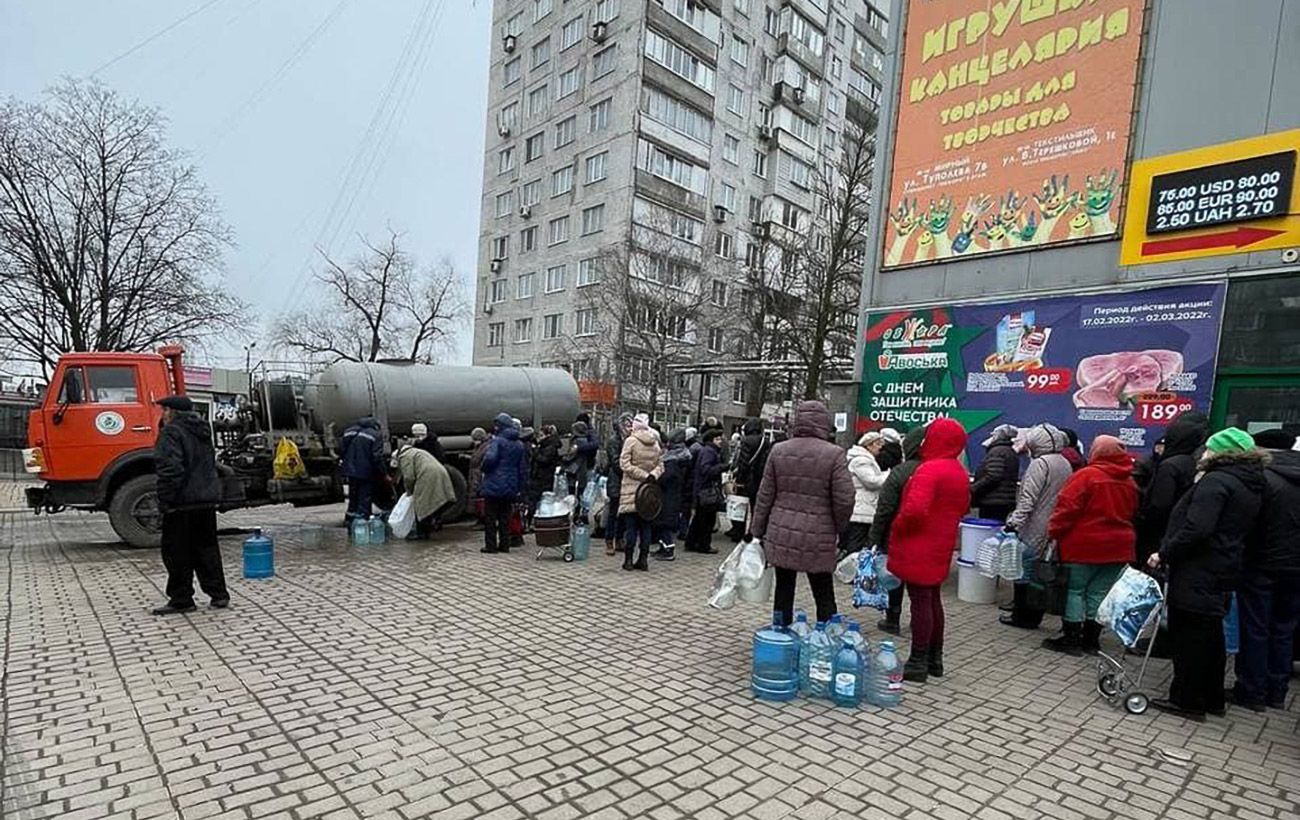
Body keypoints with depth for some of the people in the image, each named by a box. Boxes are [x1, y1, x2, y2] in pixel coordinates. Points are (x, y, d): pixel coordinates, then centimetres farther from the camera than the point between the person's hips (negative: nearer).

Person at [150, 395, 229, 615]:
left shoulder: (171, 432, -11)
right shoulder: (203, 431, 16)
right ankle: (218, 594, 16)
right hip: (208, 499, 8)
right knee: (206, 547, 14)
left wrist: (165, 501, -17)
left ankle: (181, 599, 7)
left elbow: (170, 469, -21)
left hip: (183, 502, -8)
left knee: (177, 552, 2)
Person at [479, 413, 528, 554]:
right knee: (505, 517, 13)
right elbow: (523, 468, 13)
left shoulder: (497, 441, -11)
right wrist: (520, 488, 16)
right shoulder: (519, 444, 11)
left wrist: (484, 469, -6)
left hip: (494, 486, -6)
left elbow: (490, 458, -27)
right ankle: (504, 544, 14)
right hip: (510, 488, 6)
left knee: (490, 517, 3)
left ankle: (491, 545, 5)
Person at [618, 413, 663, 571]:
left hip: (631, 489, -4)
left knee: (630, 526, 2)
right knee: (646, 525, 9)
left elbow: (625, 464, -12)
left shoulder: (630, 441, -8)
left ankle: (628, 559, 5)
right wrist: (651, 475, -8)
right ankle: (643, 559, 12)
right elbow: (660, 466, 5)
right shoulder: (655, 443, 6)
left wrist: (644, 475, -10)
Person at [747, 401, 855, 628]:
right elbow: (844, 500, -10)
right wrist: (838, 529, 8)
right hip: (818, 540, -3)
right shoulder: (834, 454, -9)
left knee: (783, 591, 13)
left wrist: (757, 530, 12)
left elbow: (765, 496, 3)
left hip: (781, 535, 3)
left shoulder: (778, 451, 0)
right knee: (824, 596, 9)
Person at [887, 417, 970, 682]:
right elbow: (963, 508, 22)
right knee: (933, 599, 17)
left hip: (918, 548, -9)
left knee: (920, 601, -1)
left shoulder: (929, 469, -21)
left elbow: (914, 509, -30)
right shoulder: (960, 472, 10)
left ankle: (918, 663, 7)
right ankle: (935, 659, 28)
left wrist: (897, 528, -14)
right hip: (940, 547, 9)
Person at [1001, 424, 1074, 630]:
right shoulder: (1066, 464, 12)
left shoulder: (1040, 463, -14)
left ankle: (1021, 615, 9)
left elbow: (1028, 498, -20)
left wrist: (1014, 522, -21)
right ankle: (1034, 615, 19)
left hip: (1035, 529, -8)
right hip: (1054, 529, 8)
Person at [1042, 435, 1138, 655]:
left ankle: (1071, 639, 7)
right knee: (1099, 593, 12)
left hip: (1084, 545, -6)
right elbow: (1131, 514, 15)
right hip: (1117, 546, 6)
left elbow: (1067, 507, -16)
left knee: (1074, 590, 4)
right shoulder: (1130, 482, 9)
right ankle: (1091, 640, 17)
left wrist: (1054, 532, -8)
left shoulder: (1086, 475, -13)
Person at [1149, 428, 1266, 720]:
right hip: (1222, 575, 10)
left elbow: (1197, 530, -26)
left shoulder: (1216, 481, -18)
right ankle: (1212, 699, 31)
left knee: (1189, 636, 1)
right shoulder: (1251, 486, 13)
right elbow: (1231, 531, 18)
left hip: (1197, 575, -10)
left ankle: (1187, 700, 10)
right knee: (1211, 636, 19)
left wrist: (1164, 553, -17)